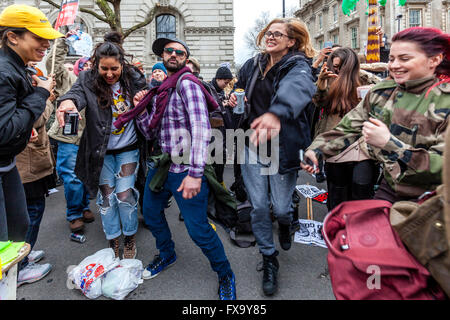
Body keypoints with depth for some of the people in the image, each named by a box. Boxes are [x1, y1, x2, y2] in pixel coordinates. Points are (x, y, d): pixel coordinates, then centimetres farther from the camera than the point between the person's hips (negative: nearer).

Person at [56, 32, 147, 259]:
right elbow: (78, 93, -29)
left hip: (128, 149, -1)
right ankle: (113, 244, 28)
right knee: (106, 198, 8)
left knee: (125, 196, -2)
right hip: (102, 151, 1)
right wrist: (69, 102, -53)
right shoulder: (88, 80, -9)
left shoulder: (134, 79, -6)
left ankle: (130, 240, 23)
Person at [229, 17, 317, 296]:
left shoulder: (298, 66, -10)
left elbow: (297, 87, -35)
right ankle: (269, 259, 27)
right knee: (259, 206, 3)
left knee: (281, 208, 1)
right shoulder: (252, 66, 7)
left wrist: (276, 112, -58)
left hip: (283, 147, -4)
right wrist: (234, 100, -2)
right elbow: (240, 90, 25)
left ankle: (285, 223, 43)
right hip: (252, 145, 4)